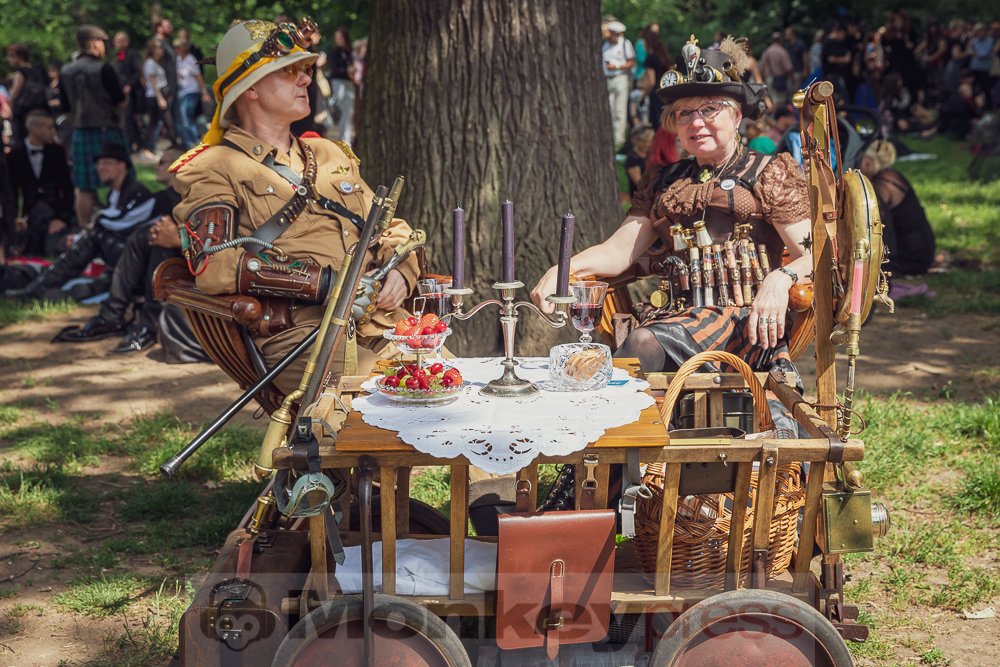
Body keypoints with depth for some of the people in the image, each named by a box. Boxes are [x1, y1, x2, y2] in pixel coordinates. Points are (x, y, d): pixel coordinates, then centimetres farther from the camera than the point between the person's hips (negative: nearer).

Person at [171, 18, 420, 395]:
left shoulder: (331, 154, 30)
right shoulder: (213, 170, 8)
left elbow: (390, 230, 32)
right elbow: (213, 266, -8)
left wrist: (399, 271, 6)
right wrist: (325, 282, -13)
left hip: (384, 322, 6)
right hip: (303, 331, -6)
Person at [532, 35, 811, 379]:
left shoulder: (770, 173, 12)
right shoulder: (664, 180, 26)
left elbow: (812, 255, 1)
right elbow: (619, 249, 18)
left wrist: (781, 279, -23)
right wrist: (563, 269, -3)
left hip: (747, 316, -4)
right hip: (682, 311, 4)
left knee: (644, 343, -34)